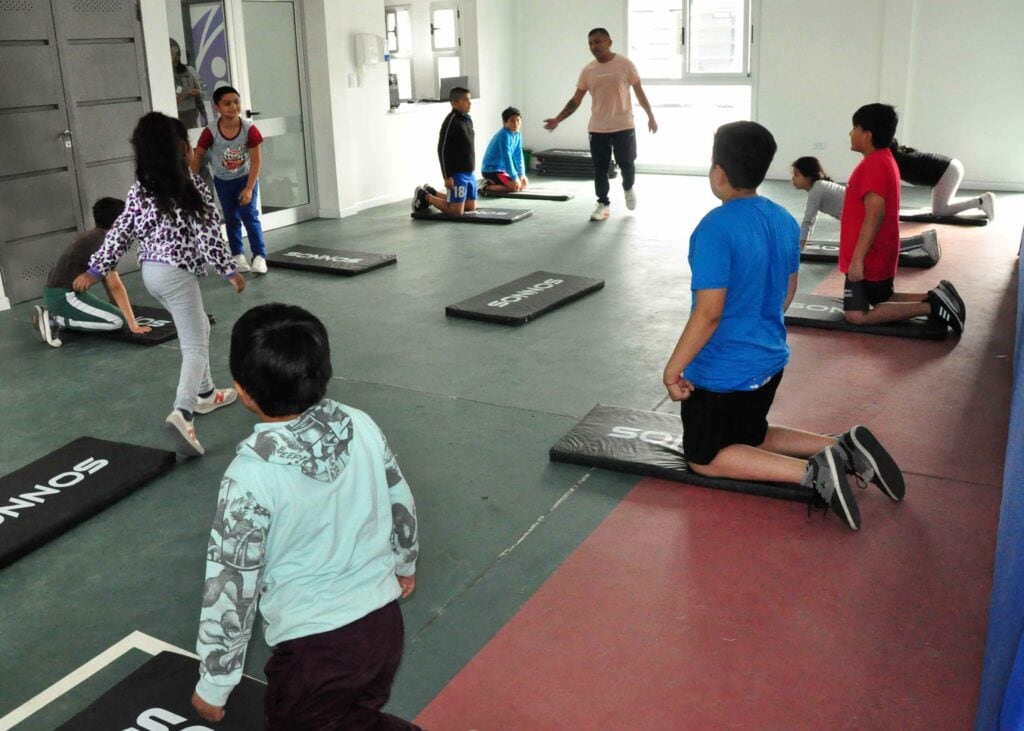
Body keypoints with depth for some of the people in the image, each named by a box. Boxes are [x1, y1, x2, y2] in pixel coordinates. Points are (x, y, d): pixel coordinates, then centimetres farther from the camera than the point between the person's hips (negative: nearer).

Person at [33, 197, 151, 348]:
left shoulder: (93, 237, 15)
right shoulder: (102, 242, -15)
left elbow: (107, 280, 17)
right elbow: (115, 286, -20)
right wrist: (133, 325, -21)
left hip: (55, 291, 10)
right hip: (64, 295, -10)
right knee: (118, 321, -12)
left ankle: (51, 313, 14)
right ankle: (55, 319, -9)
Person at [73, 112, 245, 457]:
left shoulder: (140, 188, 7)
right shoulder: (191, 185, -12)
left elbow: (120, 231, 6)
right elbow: (207, 233, -14)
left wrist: (96, 269, 12)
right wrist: (230, 270, -8)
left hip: (150, 271, 8)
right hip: (177, 273, -8)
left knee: (199, 329, 26)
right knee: (195, 347, -8)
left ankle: (205, 394, 37)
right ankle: (182, 414, -27)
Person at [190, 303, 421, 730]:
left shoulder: (251, 476, -23)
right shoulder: (362, 426, -9)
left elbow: (230, 587, -15)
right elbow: (402, 505, 6)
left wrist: (213, 685, -1)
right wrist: (405, 562, 26)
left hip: (316, 646, -6)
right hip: (384, 623, 6)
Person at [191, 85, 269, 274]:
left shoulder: (249, 129, -25)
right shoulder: (210, 132, -24)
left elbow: (255, 162, -19)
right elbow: (197, 157, -10)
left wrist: (249, 189, -22)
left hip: (246, 177, -1)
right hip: (223, 181, 2)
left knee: (250, 215, -9)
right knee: (231, 218, 10)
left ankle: (260, 256, -5)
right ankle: (238, 256, 20)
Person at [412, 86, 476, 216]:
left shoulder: (467, 119, 9)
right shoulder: (451, 121, -17)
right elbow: (442, 150, -19)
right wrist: (447, 176, -21)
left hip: (469, 173, 9)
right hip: (457, 174, -9)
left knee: (471, 207, 16)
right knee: (456, 211, -7)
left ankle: (432, 193, 28)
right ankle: (425, 197, 14)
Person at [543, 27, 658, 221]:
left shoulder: (624, 64, -6)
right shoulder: (587, 70, 2)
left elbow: (639, 91, 0)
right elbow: (576, 100, 3)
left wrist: (650, 116, -2)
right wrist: (558, 119, -7)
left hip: (623, 126, -2)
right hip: (597, 128, 2)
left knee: (626, 163, 6)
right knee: (600, 169, 2)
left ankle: (628, 189, 37)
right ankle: (603, 205, 14)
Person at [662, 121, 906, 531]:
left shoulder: (716, 228, -24)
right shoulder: (784, 220, 2)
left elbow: (709, 312, -26)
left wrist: (673, 369, -17)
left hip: (722, 372, -8)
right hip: (769, 360, 8)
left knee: (704, 458, 11)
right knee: (750, 437, 29)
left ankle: (813, 471, -10)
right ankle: (844, 448, 8)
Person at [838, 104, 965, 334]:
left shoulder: (873, 164, -19)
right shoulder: (884, 159, 12)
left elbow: (875, 215, -26)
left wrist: (857, 258, -27)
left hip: (868, 258, -10)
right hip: (878, 255, 10)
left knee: (857, 315, -9)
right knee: (880, 299, 24)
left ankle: (931, 307, -12)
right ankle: (934, 298, 12)